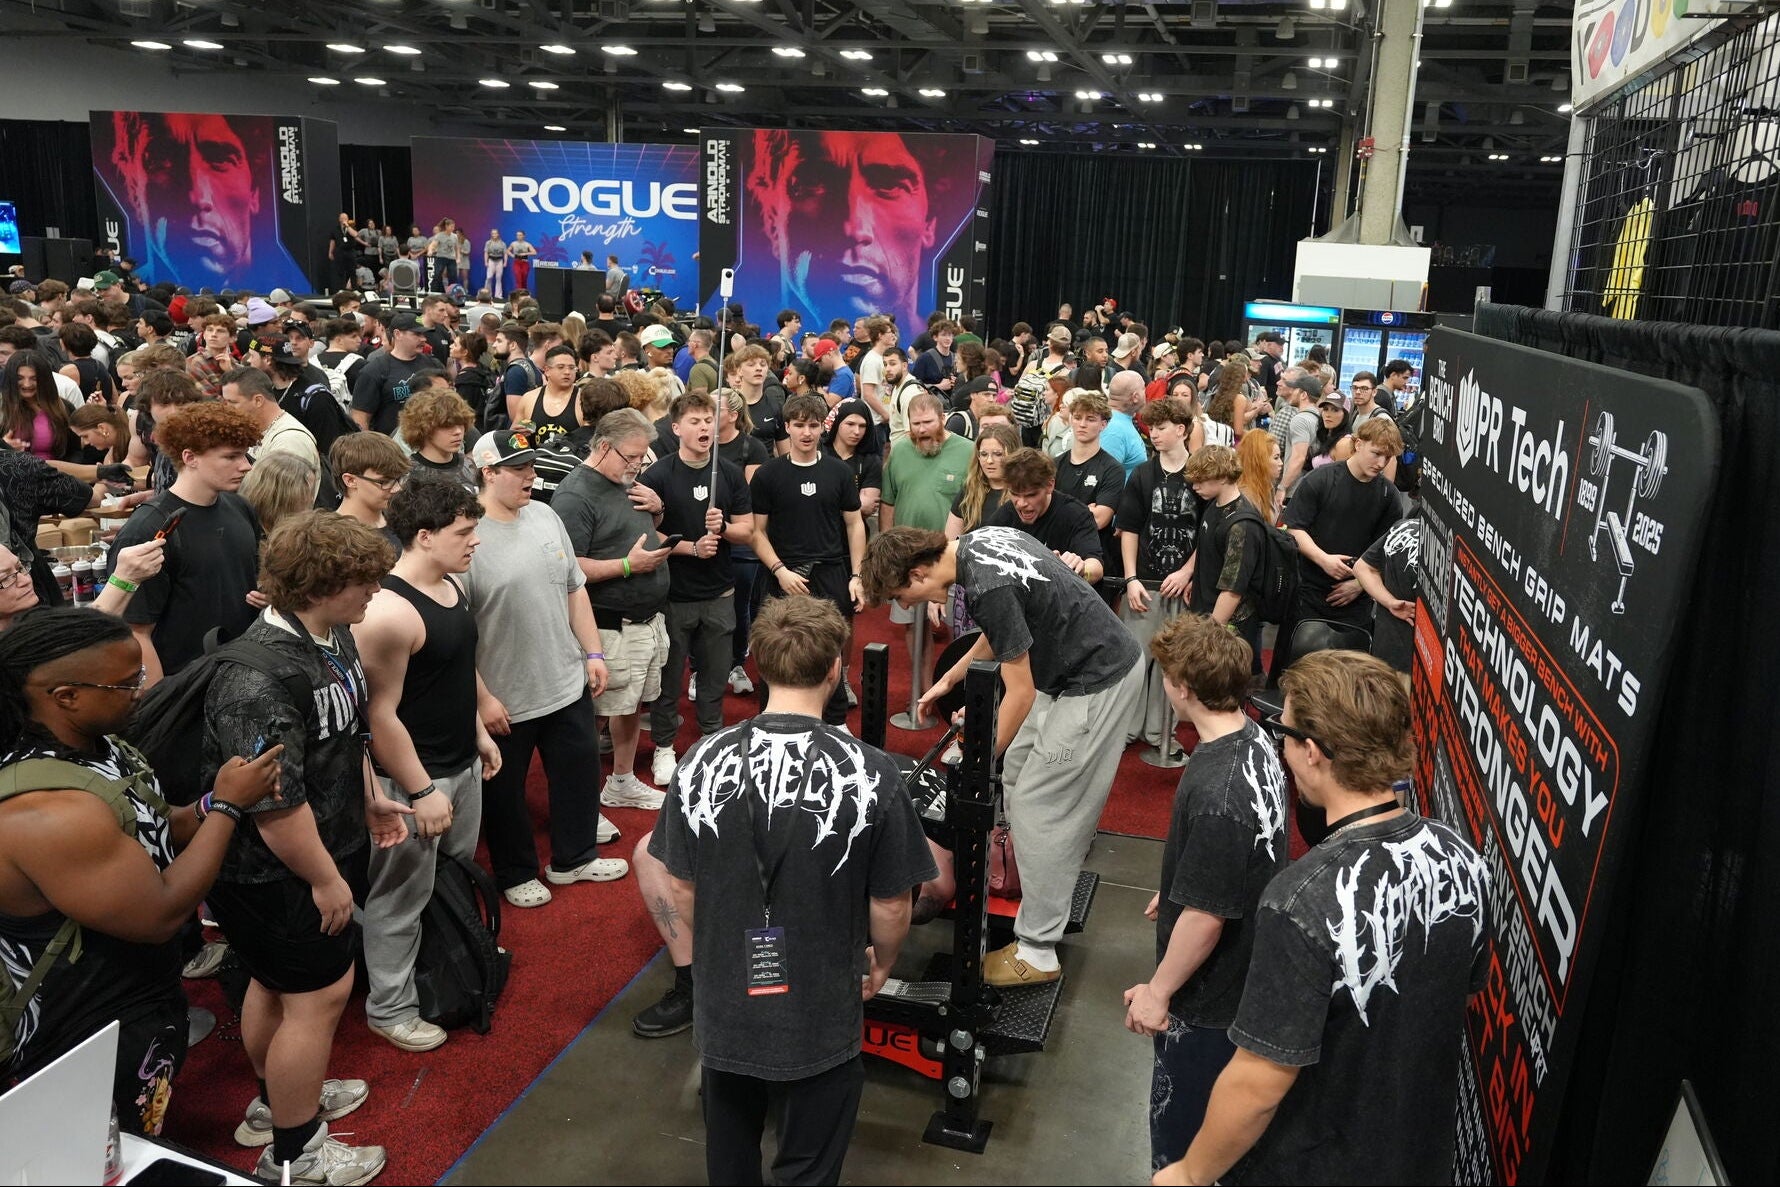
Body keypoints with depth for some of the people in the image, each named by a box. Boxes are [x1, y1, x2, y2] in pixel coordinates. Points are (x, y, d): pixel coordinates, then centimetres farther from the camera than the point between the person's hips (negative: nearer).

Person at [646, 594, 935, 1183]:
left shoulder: (701, 762, -14)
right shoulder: (870, 773, -21)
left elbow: (678, 889, -2)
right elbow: (890, 906, -11)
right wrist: (881, 964, 11)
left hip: (724, 1008, 3)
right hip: (820, 1019, -2)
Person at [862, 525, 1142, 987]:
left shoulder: (988, 588, -28)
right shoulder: (976, 542, 1)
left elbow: (1020, 694, -20)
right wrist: (949, 679, 25)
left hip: (1097, 681, -10)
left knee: (1039, 809, -3)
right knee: (1017, 773, 19)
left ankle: (1037, 953, 6)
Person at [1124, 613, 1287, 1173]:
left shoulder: (1215, 793, -35)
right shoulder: (1254, 738, -5)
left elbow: (1205, 915, -27)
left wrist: (1158, 991, -14)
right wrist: (1175, 893, 24)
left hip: (1209, 998, -9)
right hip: (1247, 969, 9)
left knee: (1181, 1132, 11)